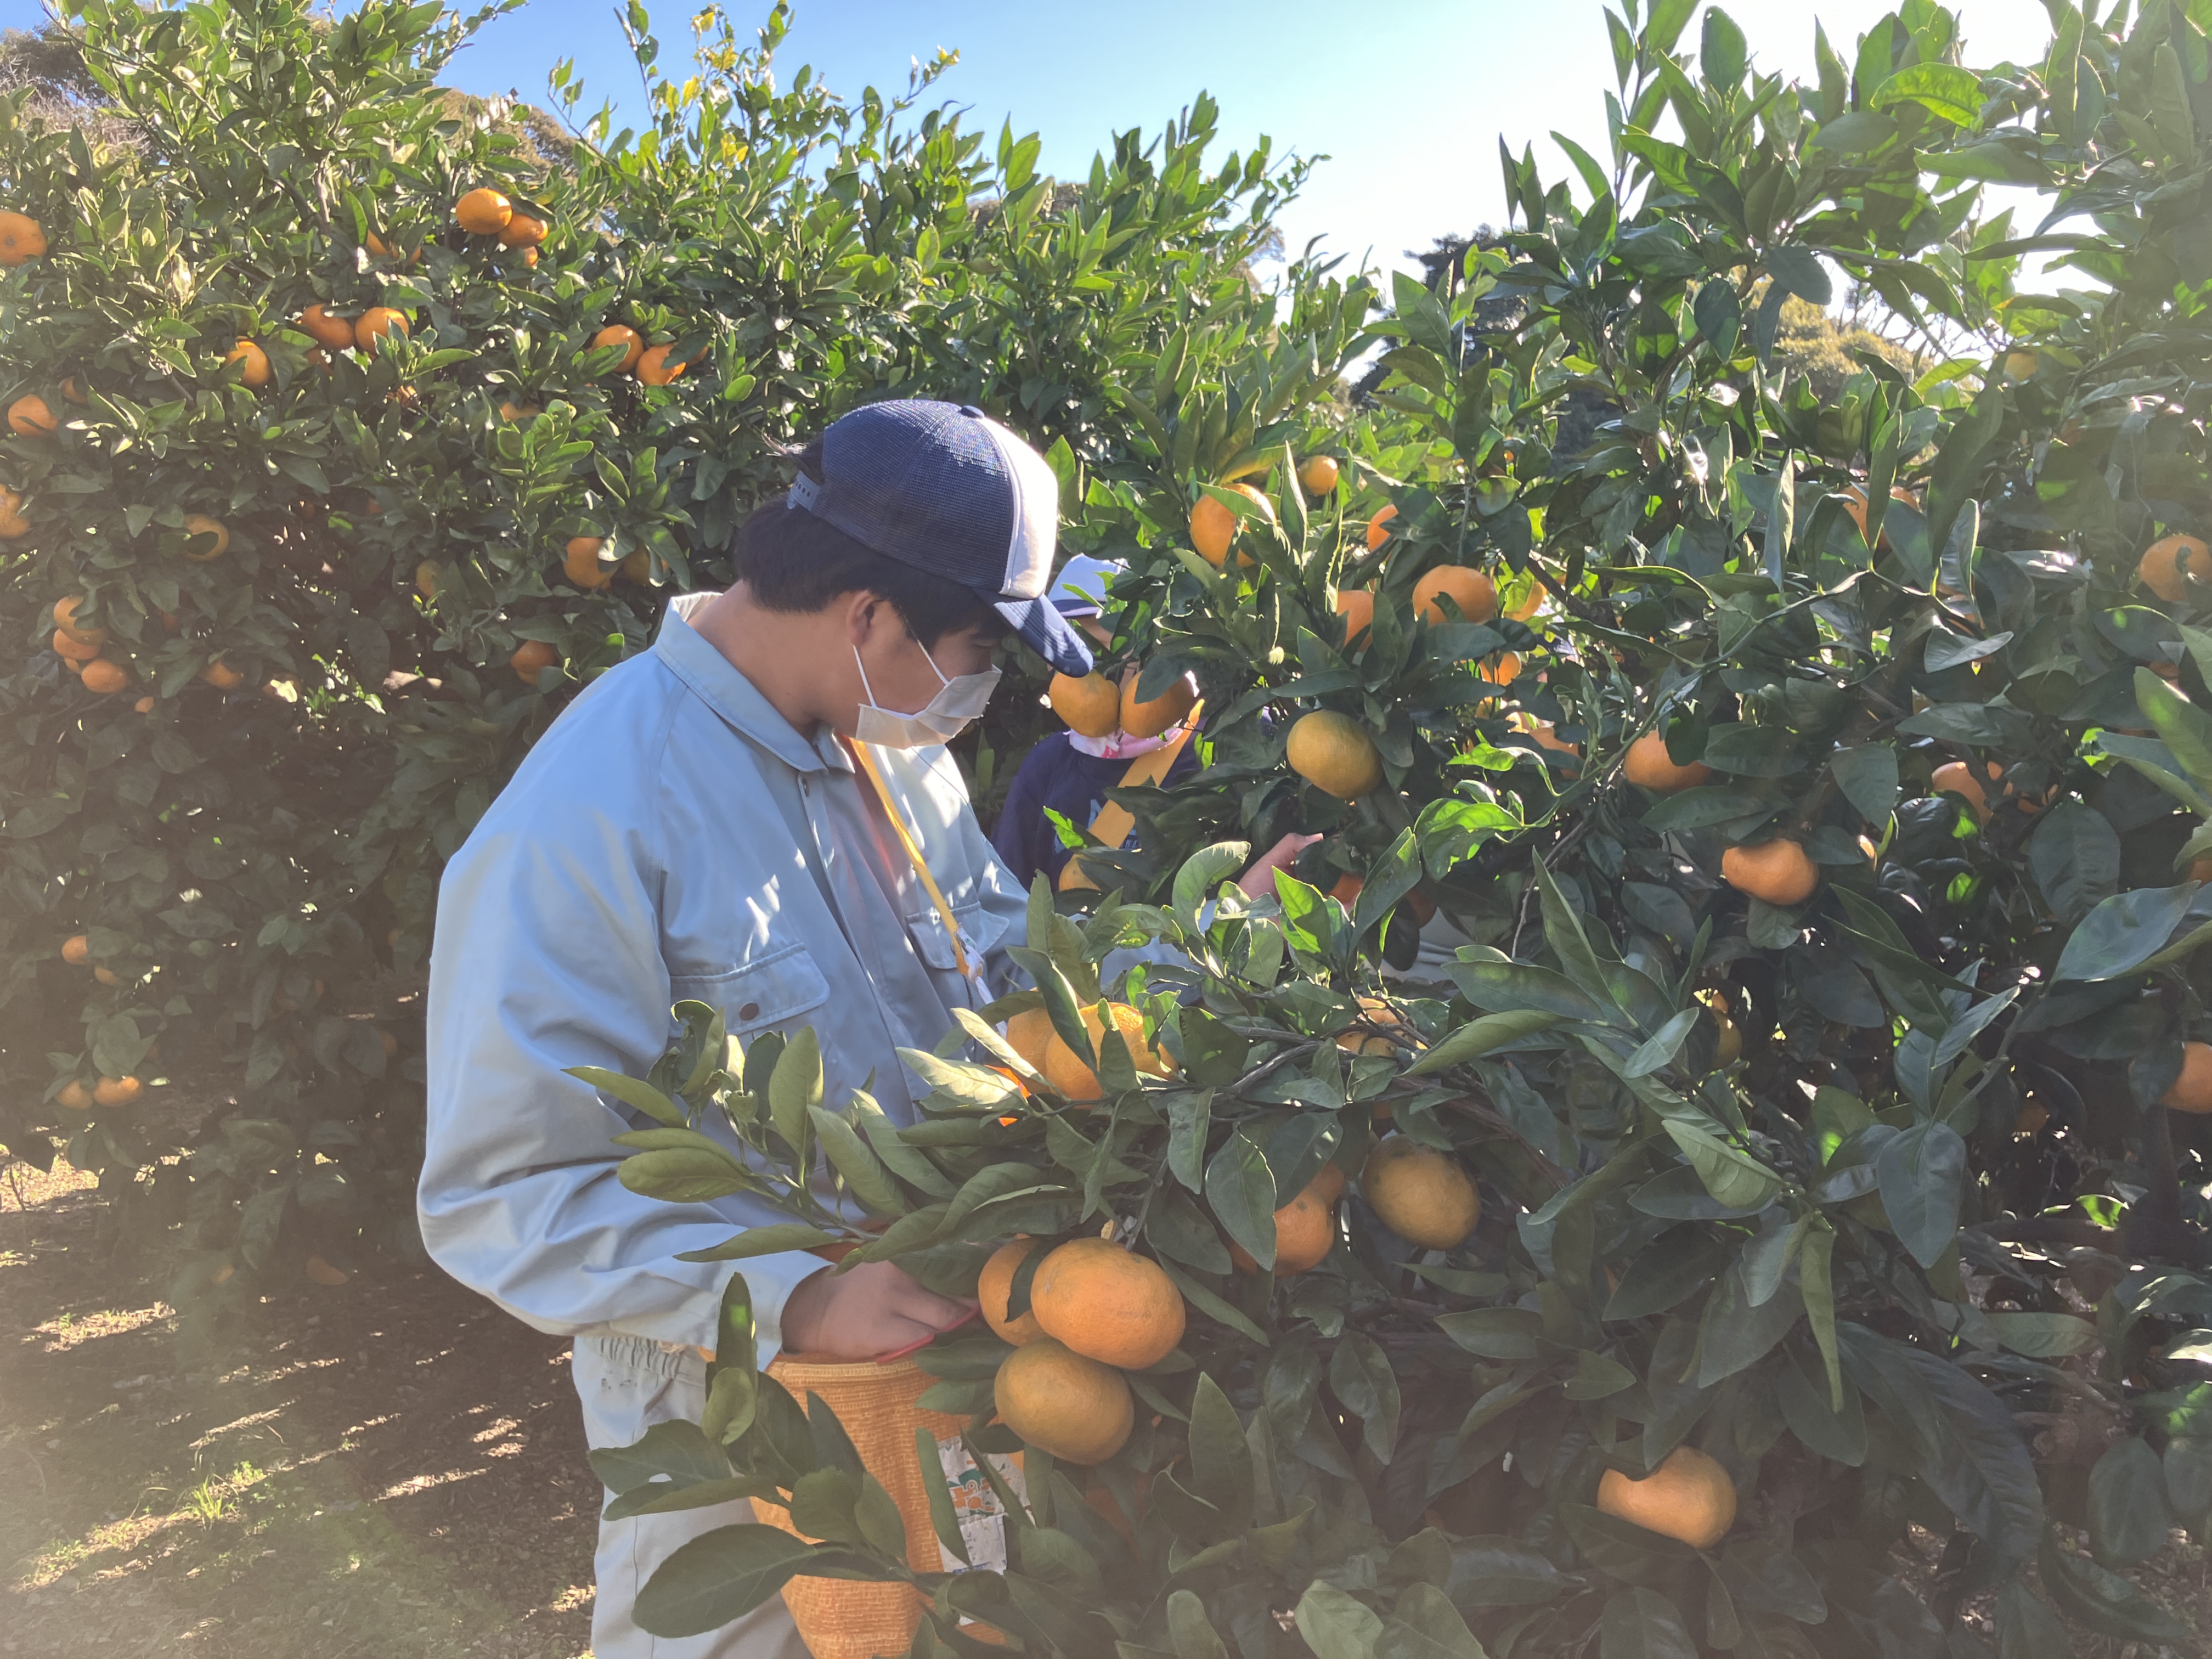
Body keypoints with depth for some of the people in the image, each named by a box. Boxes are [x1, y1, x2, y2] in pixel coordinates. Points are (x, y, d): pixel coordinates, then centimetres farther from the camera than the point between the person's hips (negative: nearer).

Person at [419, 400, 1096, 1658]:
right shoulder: (587, 824, -26)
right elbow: (506, 1196, -25)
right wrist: (794, 1301, -33)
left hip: (942, 1350, 7)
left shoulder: (893, 741, -1)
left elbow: (1006, 957, 11)